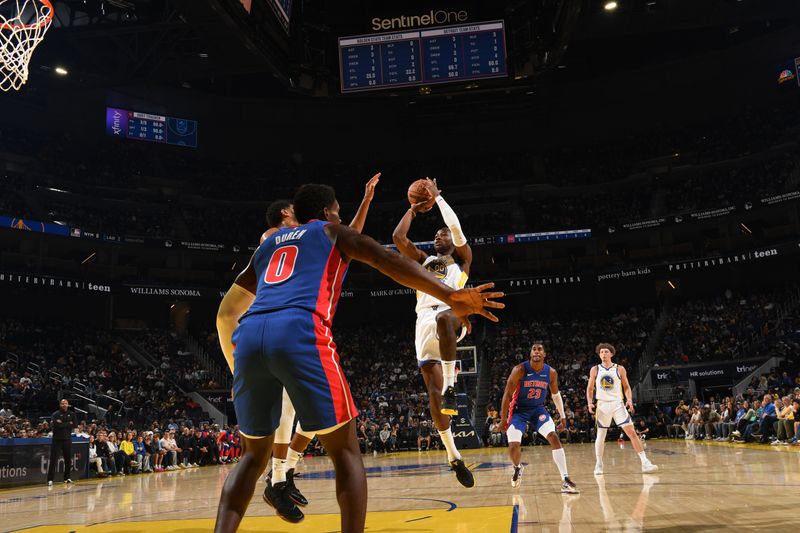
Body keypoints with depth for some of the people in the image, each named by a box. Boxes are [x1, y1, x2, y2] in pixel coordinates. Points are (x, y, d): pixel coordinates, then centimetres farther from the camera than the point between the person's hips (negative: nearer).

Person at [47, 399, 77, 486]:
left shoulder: (71, 414, 8)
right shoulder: (55, 414, -3)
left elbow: (75, 424, -5)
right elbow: (55, 425, -18)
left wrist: (62, 424, -10)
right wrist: (68, 424, -12)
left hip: (67, 439, 3)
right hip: (57, 439, -3)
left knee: (68, 459, 8)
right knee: (53, 460, -6)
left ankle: (67, 477, 20)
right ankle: (50, 479, -5)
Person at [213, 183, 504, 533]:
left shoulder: (267, 244, 36)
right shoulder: (333, 231, 23)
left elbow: (225, 315, 37)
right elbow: (387, 260, 4)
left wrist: (238, 370, 47)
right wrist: (451, 298, -4)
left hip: (249, 336, 5)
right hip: (300, 333, -5)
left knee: (254, 456, 22)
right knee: (345, 452, 8)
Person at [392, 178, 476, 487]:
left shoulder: (462, 260, 20)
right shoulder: (423, 261, 31)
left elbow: (456, 227, 3)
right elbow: (398, 237, 18)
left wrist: (436, 196, 10)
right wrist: (415, 208, 23)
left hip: (452, 315, -4)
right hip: (424, 323, 4)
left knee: (443, 318, -44)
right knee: (433, 394, -5)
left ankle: (451, 385, -34)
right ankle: (454, 457, 5)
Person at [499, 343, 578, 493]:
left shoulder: (551, 372, -9)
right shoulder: (520, 370, -20)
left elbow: (556, 394, 10)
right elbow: (507, 395, -14)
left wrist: (562, 416, 10)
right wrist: (504, 420, -12)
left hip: (538, 409, 3)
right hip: (519, 409, -2)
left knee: (554, 437, -17)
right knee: (513, 445, -14)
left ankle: (565, 480, -14)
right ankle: (517, 468, 22)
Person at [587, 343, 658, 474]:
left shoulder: (619, 369, 1)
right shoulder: (595, 370, 2)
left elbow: (626, 387, 6)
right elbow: (590, 388, 9)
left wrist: (629, 400, -10)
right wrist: (590, 402, -4)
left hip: (618, 404, -1)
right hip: (602, 405, 1)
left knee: (631, 432, -10)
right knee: (600, 436, 6)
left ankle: (645, 463, -8)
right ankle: (599, 465, 21)